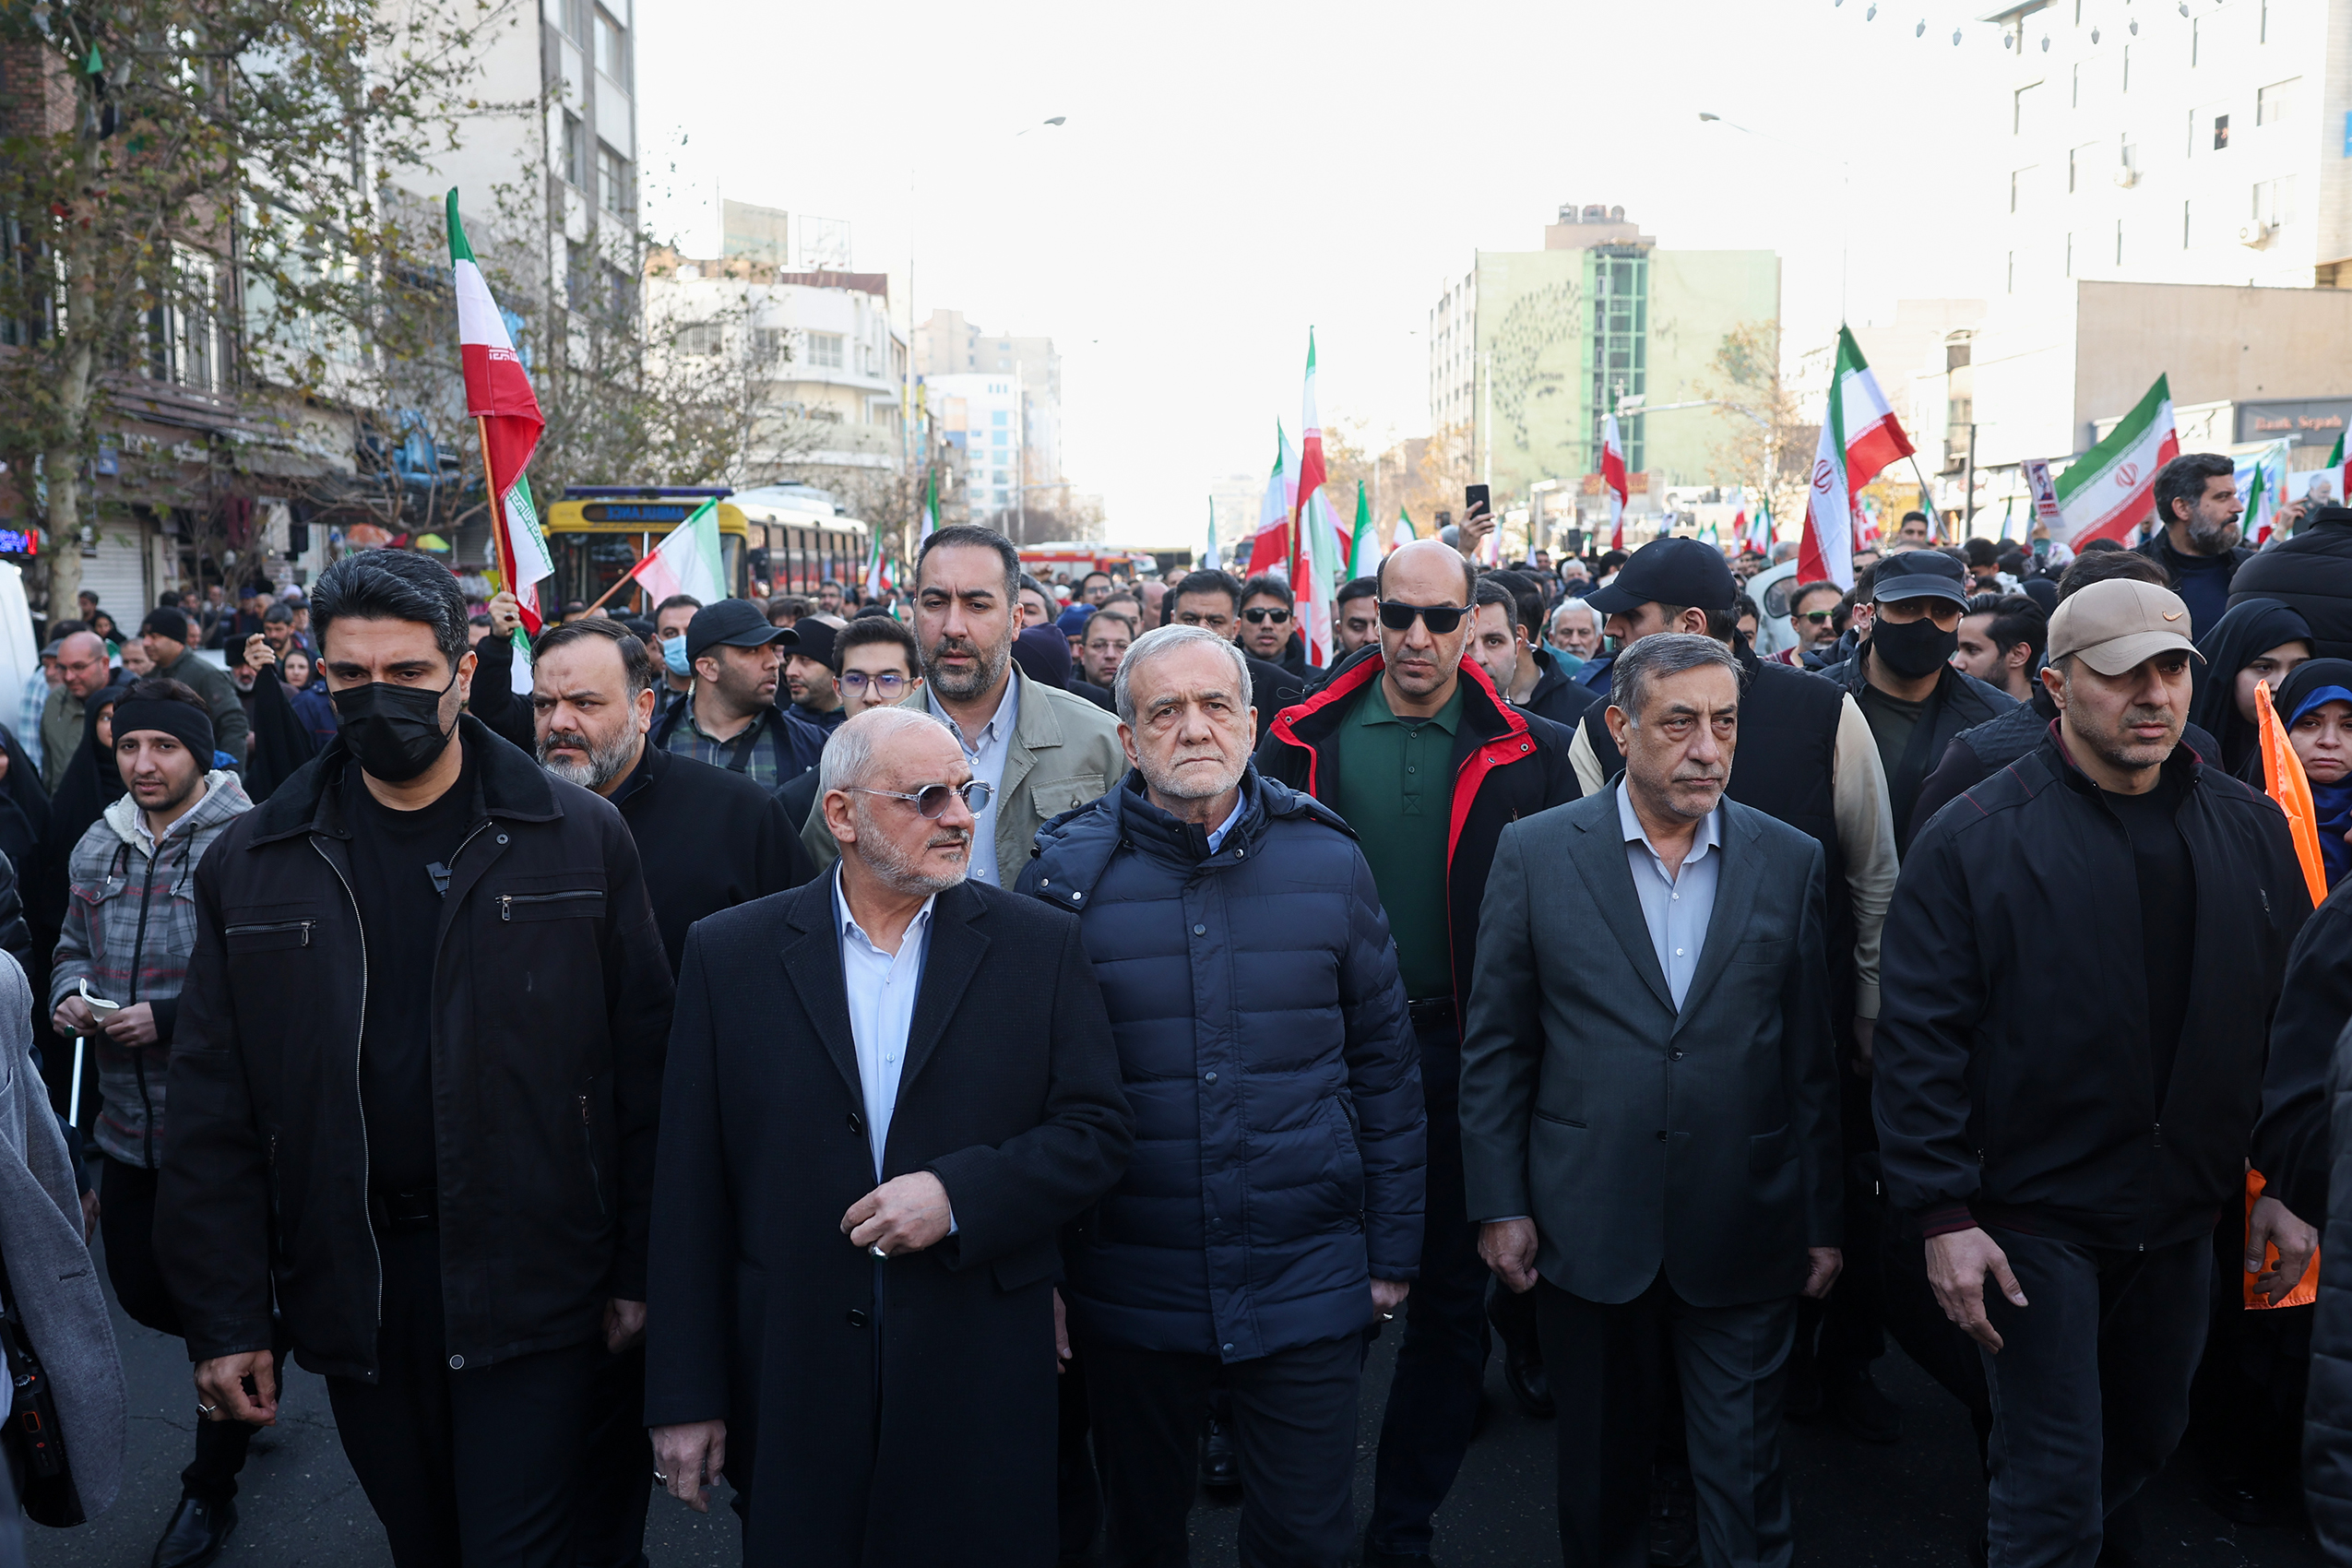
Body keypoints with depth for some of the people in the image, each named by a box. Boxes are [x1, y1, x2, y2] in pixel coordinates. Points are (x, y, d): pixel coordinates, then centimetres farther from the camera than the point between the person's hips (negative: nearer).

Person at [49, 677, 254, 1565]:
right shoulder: (98, 849, 8)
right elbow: (73, 949, 20)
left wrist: (168, 1018, -24)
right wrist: (69, 997, -1)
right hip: (129, 1119, 7)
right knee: (138, 1287, 17)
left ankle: (211, 1488, 26)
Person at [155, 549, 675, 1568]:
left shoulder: (580, 840, -4)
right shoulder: (251, 864, 3)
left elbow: (641, 1066, -3)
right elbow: (214, 1109, 3)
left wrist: (636, 1270, -3)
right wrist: (222, 1317, 0)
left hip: (527, 1283, -2)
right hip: (351, 1285, 3)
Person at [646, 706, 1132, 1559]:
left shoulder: (1040, 945, -1)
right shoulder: (729, 953, -1)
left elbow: (1100, 1129, -1)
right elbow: (690, 1184, -1)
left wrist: (960, 1193, -16)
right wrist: (685, 1396, -1)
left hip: (982, 1382, 0)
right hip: (790, 1384, 0)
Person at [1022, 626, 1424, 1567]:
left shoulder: (1329, 863, -2)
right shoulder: (1068, 874, -6)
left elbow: (1385, 1066, 4)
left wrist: (1392, 1250, 5)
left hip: (1308, 1282, 0)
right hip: (1129, 1291, 0)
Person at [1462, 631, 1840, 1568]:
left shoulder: (1791, 861, 1)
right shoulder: (1536, 852, -4)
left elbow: (1815, 1059, 4)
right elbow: (1494, 1047, -1)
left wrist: (1823, 1220, 5)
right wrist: (1499, 1204, -3)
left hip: (1742, 1236, 1)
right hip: (1586, 1232, 0)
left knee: (1745, 1475, 8)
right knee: (1601, 1461, 17)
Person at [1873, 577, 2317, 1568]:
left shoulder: (2251, 832, 2)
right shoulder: (1972, 843, -13)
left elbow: (2289, 1020, 8)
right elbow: (1921, 1039, -14)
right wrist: (1943, 1215, -16)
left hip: (2182, 1217, 6)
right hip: (2032, 1216, -5)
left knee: (2147, 1437, 22)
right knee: (2055, 1476, 1)